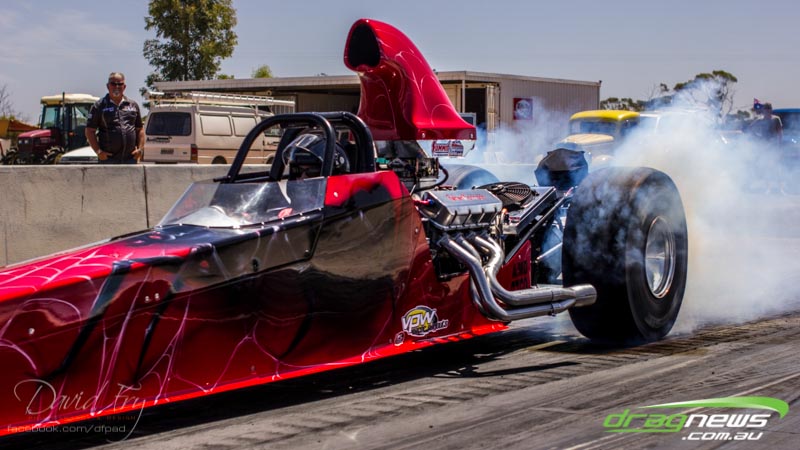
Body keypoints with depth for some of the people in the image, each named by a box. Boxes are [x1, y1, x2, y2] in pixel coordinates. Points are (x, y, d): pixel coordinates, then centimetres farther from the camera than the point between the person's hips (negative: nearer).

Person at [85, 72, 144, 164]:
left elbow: (140, 129, 19)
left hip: (130, 158, 3)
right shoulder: (99, 106, 5)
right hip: (108, 158, -3)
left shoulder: (133, 105, 16)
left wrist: (139, 148, 4)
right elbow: (90, 131, 3)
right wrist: (98, 151, -9)